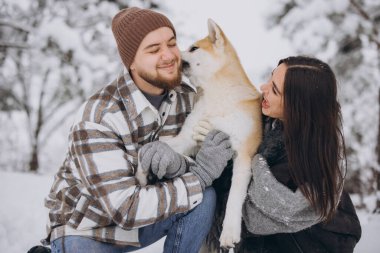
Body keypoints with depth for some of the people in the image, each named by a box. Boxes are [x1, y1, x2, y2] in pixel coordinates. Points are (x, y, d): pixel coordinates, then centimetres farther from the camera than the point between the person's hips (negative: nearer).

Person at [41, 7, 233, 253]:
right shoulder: (98, 118, -28)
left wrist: (177, 164, -31)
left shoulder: (186, 97, -9)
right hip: (86, 228, -4)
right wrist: (201, 174, -27)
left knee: (204, 197, -20)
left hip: (143, 215, 4)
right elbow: (125, 209, -30)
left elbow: (197, 167, -8)